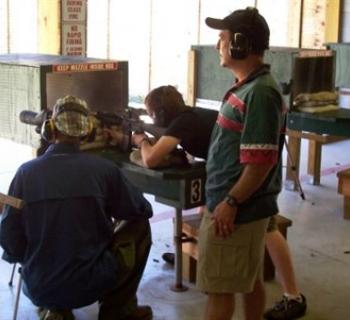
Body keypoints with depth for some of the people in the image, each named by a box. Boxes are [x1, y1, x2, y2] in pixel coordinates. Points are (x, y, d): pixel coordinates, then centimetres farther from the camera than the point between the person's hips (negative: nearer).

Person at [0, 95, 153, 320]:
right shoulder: (104, 169, -10)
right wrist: (116, 215, 26)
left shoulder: (26, 172, -7)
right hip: (91, 284, -3)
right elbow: (144, 210, 4)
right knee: (139, 225, 18)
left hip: (38, 289, 3)